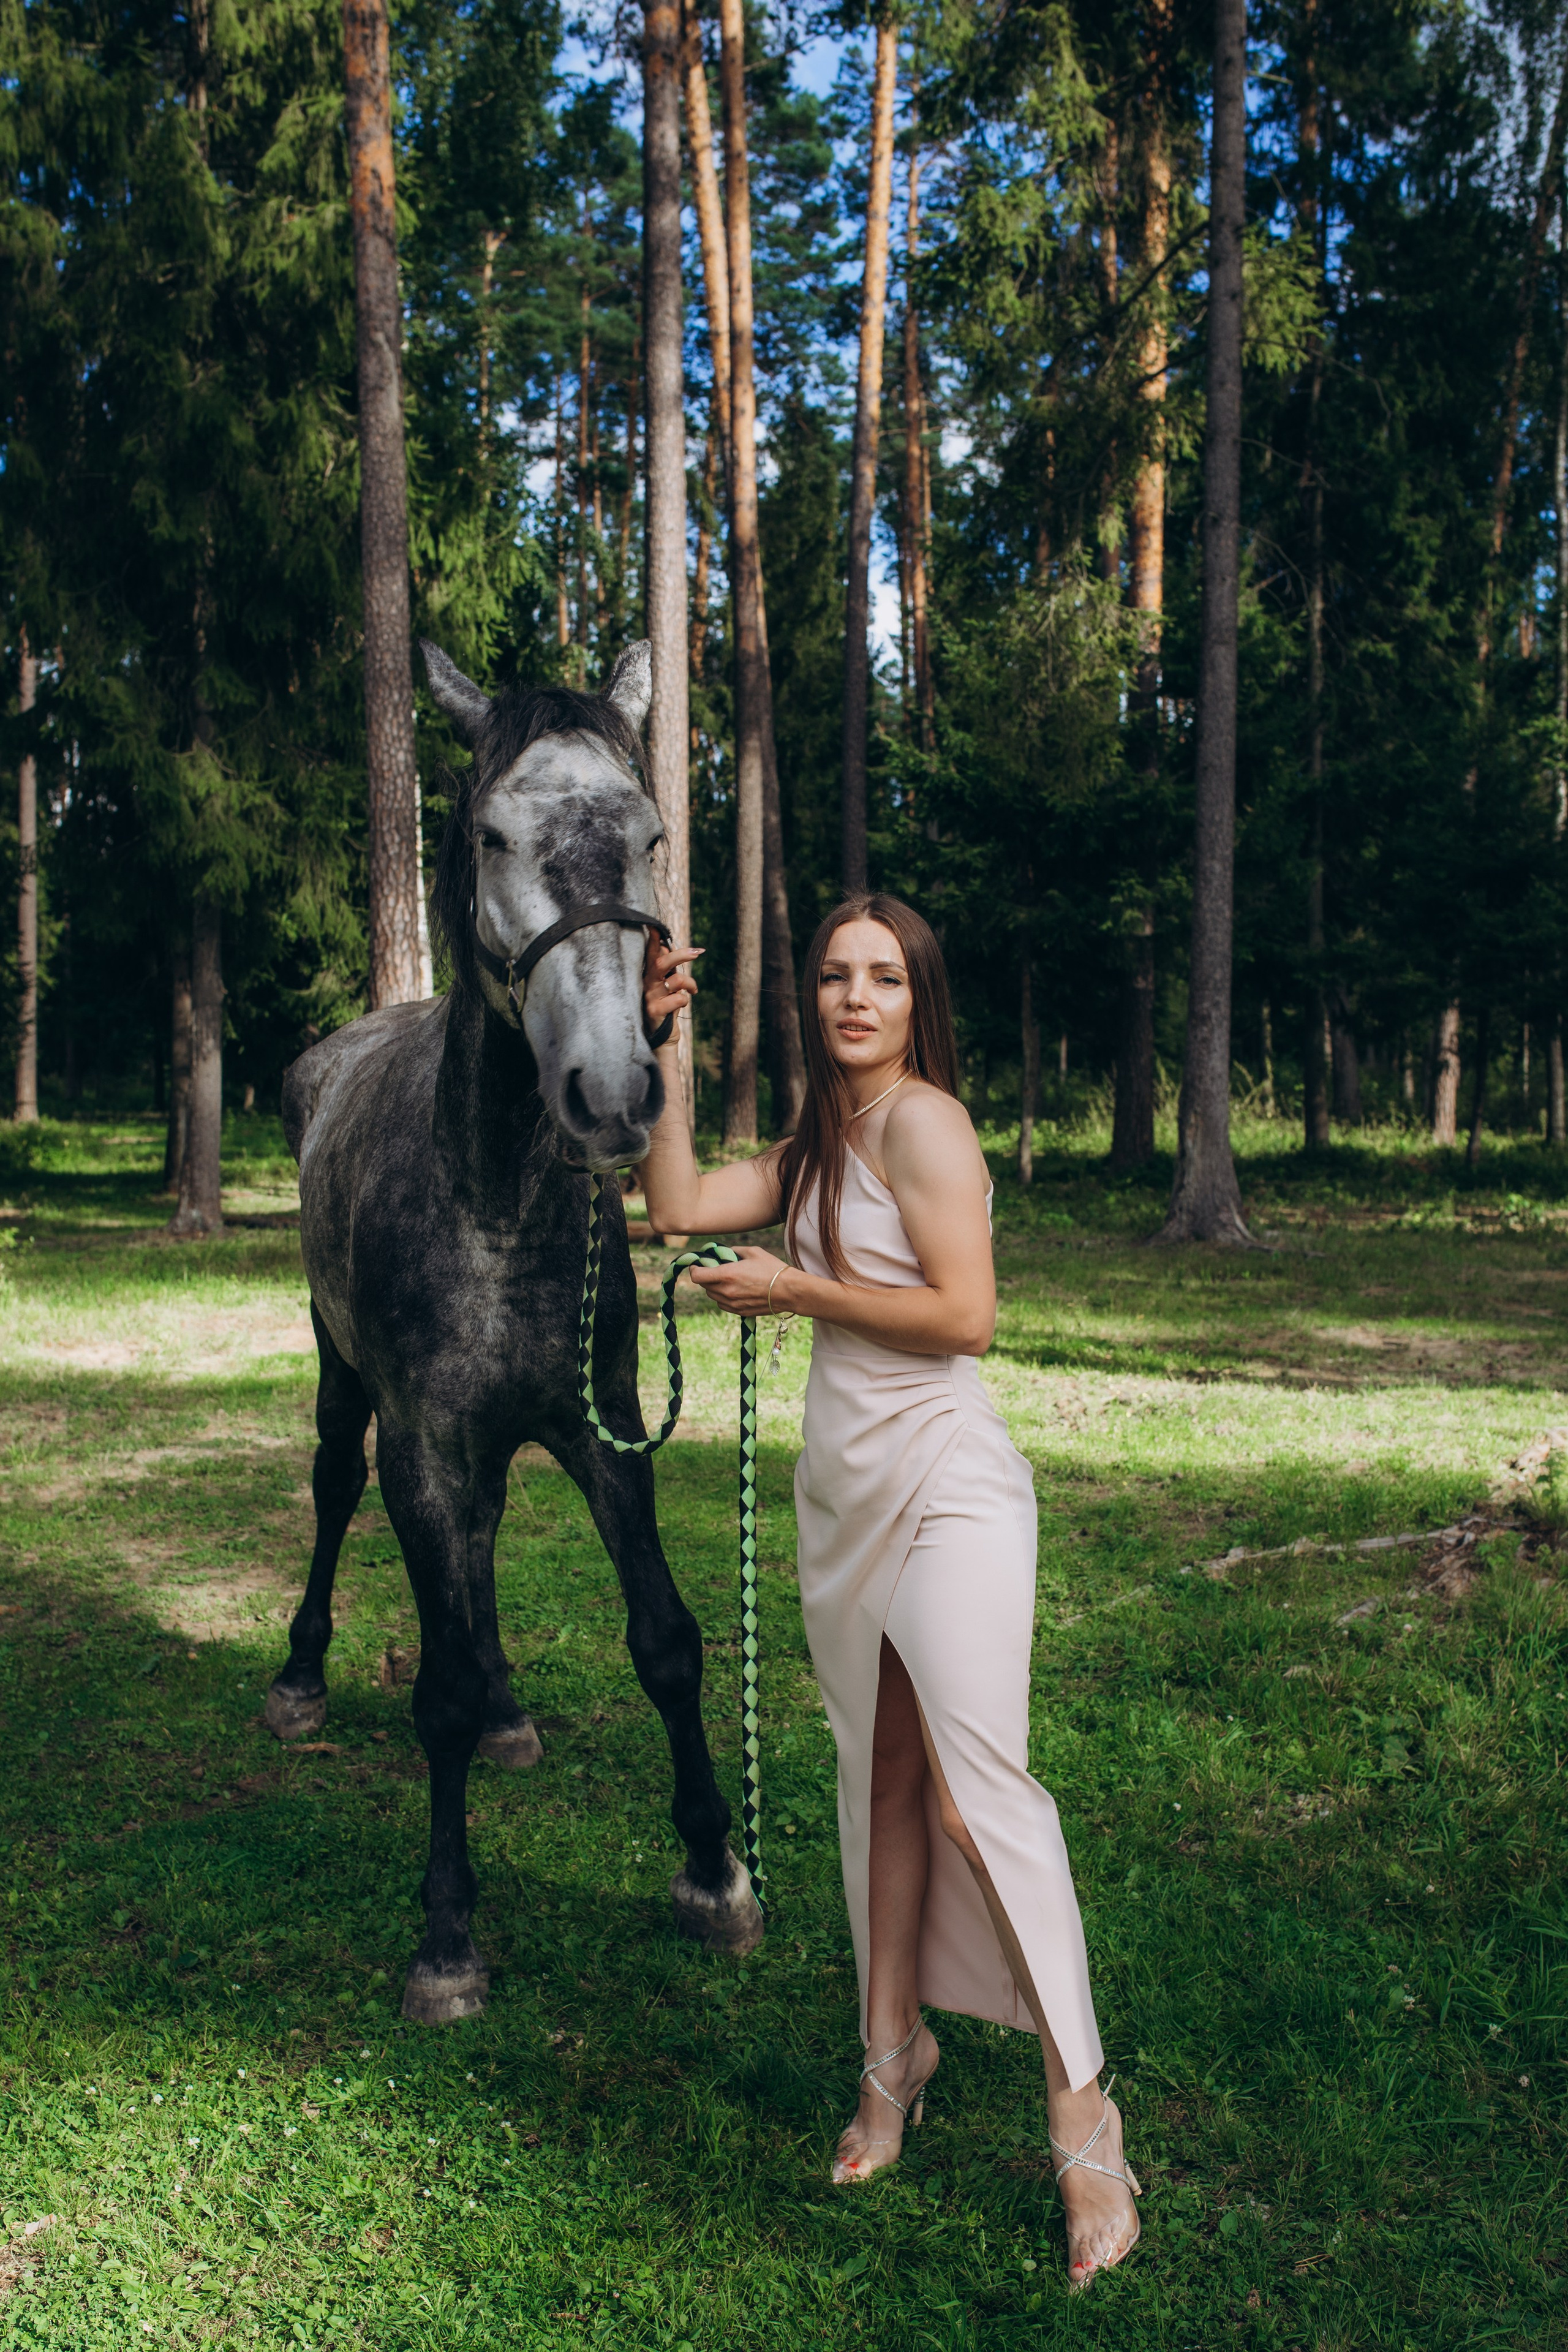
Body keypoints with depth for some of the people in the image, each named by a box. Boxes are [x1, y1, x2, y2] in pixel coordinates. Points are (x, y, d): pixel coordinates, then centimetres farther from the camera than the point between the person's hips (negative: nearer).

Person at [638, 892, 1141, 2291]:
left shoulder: (924, 1119, -11)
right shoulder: (818, 1146, 13)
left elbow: (965, 1314, -18)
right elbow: (680, 1206, 10)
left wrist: (793, 1288, -11)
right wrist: (662, 1048, 7)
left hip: (946, 1486, -8)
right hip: (847, 1493, 8)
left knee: (974, 1785, -14)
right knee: (883, 1783, 14)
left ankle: (1082, 2114, -2)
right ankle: (895, 2051, 28)